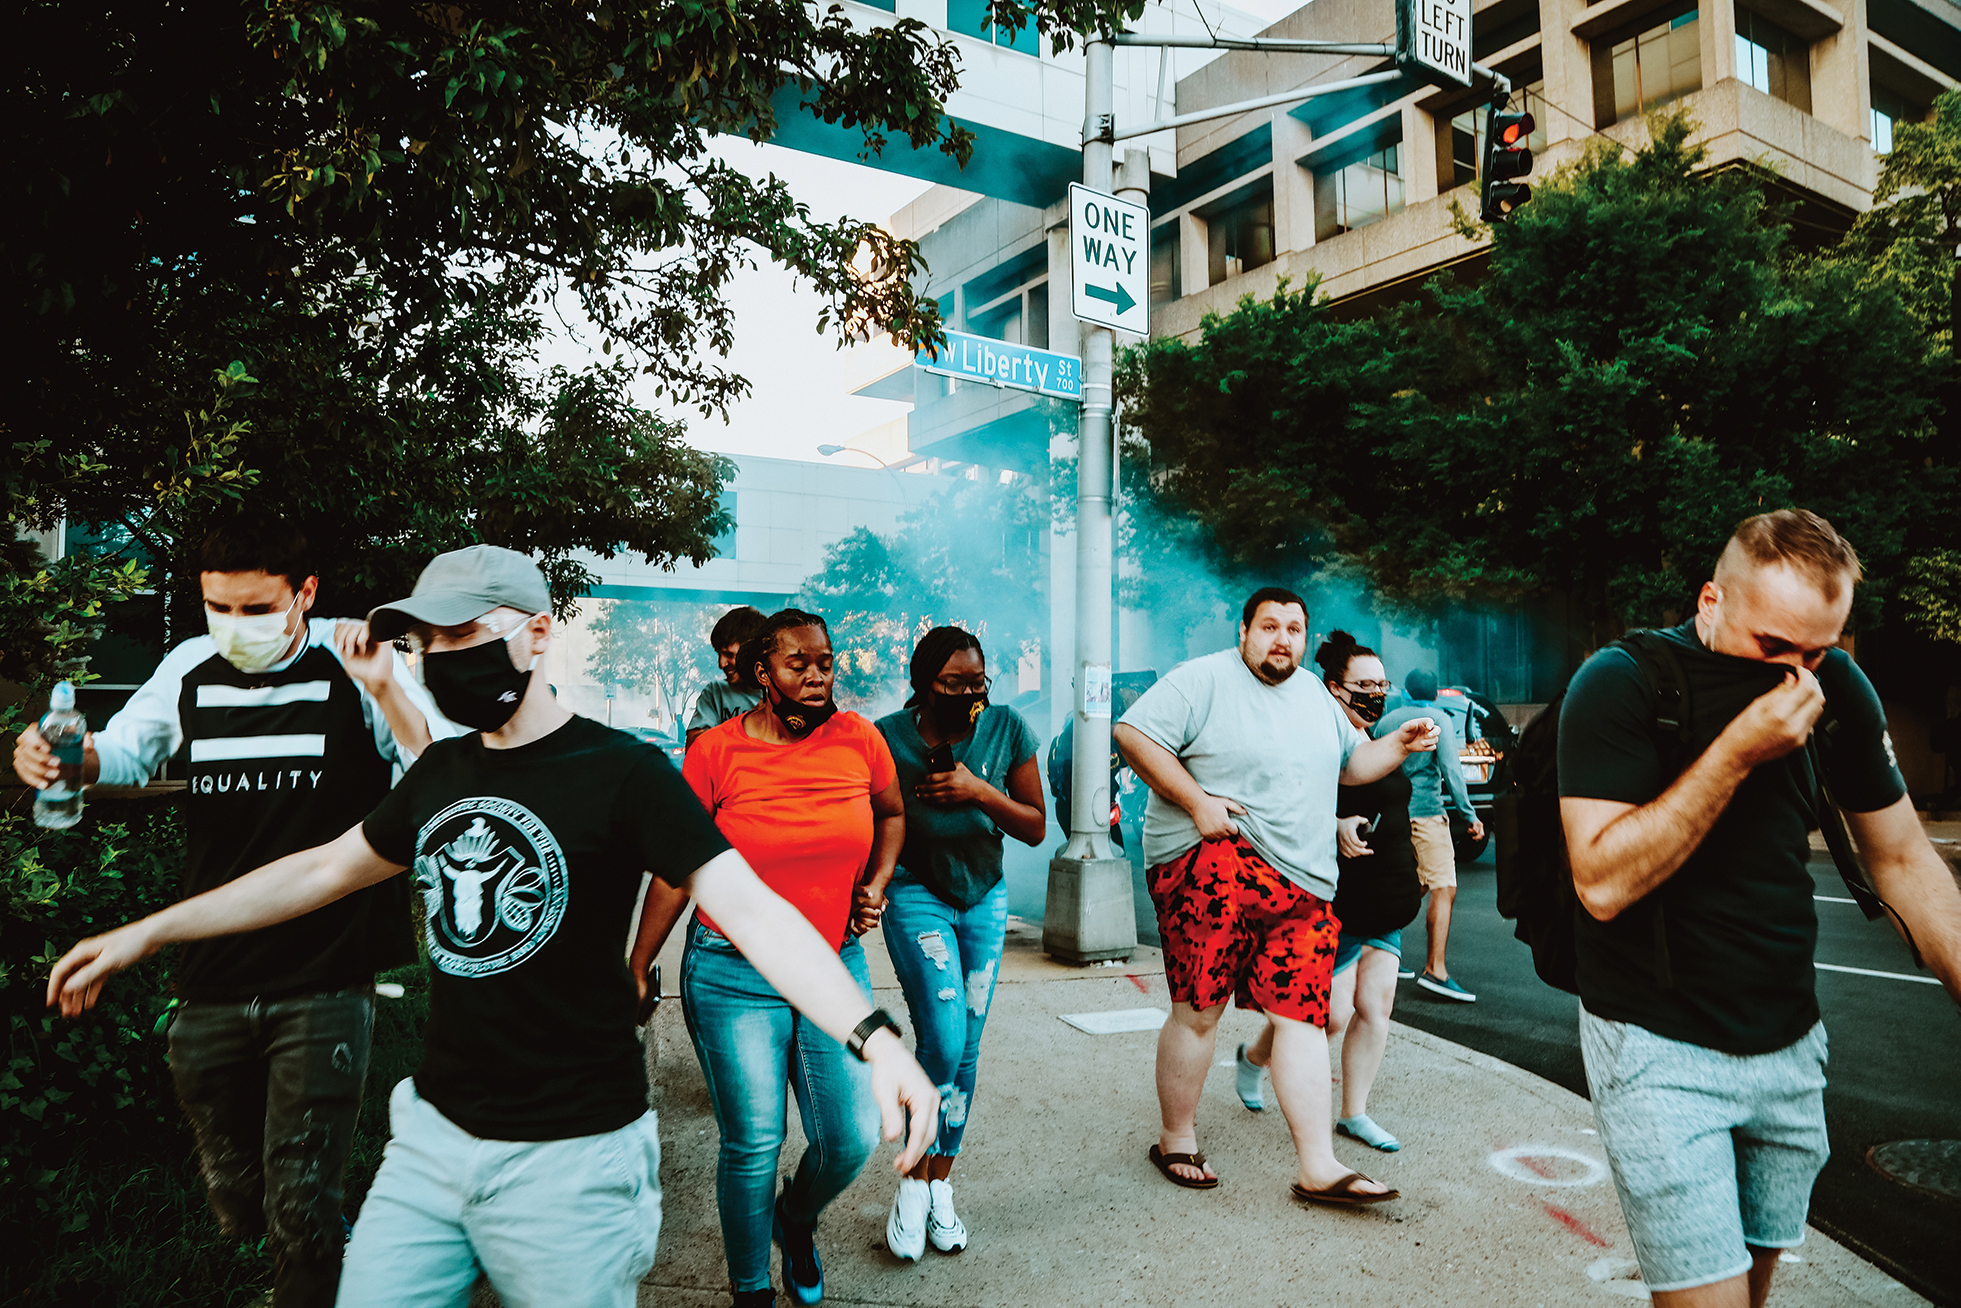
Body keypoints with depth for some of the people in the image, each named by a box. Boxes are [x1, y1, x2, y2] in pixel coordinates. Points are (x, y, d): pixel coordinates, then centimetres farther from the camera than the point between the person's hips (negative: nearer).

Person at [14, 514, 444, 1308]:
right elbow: (124, 751, 22)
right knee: (236, 1204, 20)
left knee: (299, 1212, -3)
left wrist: (384, 690, -31)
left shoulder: (353, 664, -9)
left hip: (323, 985, -5)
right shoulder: (190, 669, 5)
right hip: (211, 984, 5)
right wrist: (67, 754, -1)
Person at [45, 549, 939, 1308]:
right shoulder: (438, 776, 6)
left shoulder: (621, 772, -15)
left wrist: (873, 1036, -36)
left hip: (569, 1157, -6)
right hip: (433, 1135, 6)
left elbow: (748, 909, -23)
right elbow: (324, 871, 20)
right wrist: (146, 933, 23)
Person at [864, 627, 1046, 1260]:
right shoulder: (889, 737, -17)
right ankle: (913, 1182, 8)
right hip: (916, 893, -3)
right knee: (943, 1041, -15)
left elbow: (1036, 828, -6)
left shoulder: (1006, 727, -11)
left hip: (984, 894, 3)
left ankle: (940, 1185, 24)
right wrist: (867, 886, -34)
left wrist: (979, 791, -22)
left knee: (967, 1049, 6)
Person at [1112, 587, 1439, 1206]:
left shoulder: (1315, 696, 19)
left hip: (1303, 885, 6)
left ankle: (1319, 1169, 7)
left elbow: (1349, 764, 29)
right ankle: (1177, 1141, 14)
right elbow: (1134, 733, -11)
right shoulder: (1203, 680, -3)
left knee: (1302, 1016, 2)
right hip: (1212, 860, -6)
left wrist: (1399, 744, 10)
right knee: (1198, 1009, -5)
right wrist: (1197, 802, -16)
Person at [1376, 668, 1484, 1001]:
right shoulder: (1440, 720, -2)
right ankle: (1435, 970, -18)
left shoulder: (1386, 721, 13)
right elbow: (1450, 769, -10)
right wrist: (1470, 814, -8)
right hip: (1425, 812, -6)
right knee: (1444, 889, -9)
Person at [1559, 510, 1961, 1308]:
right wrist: (1737, 753, -28)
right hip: (1658, 1047, -5)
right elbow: (1603, 884, -26)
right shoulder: (1619, 686, -18)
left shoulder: (1835, 687, -2)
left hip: (1789, 1043, 5)